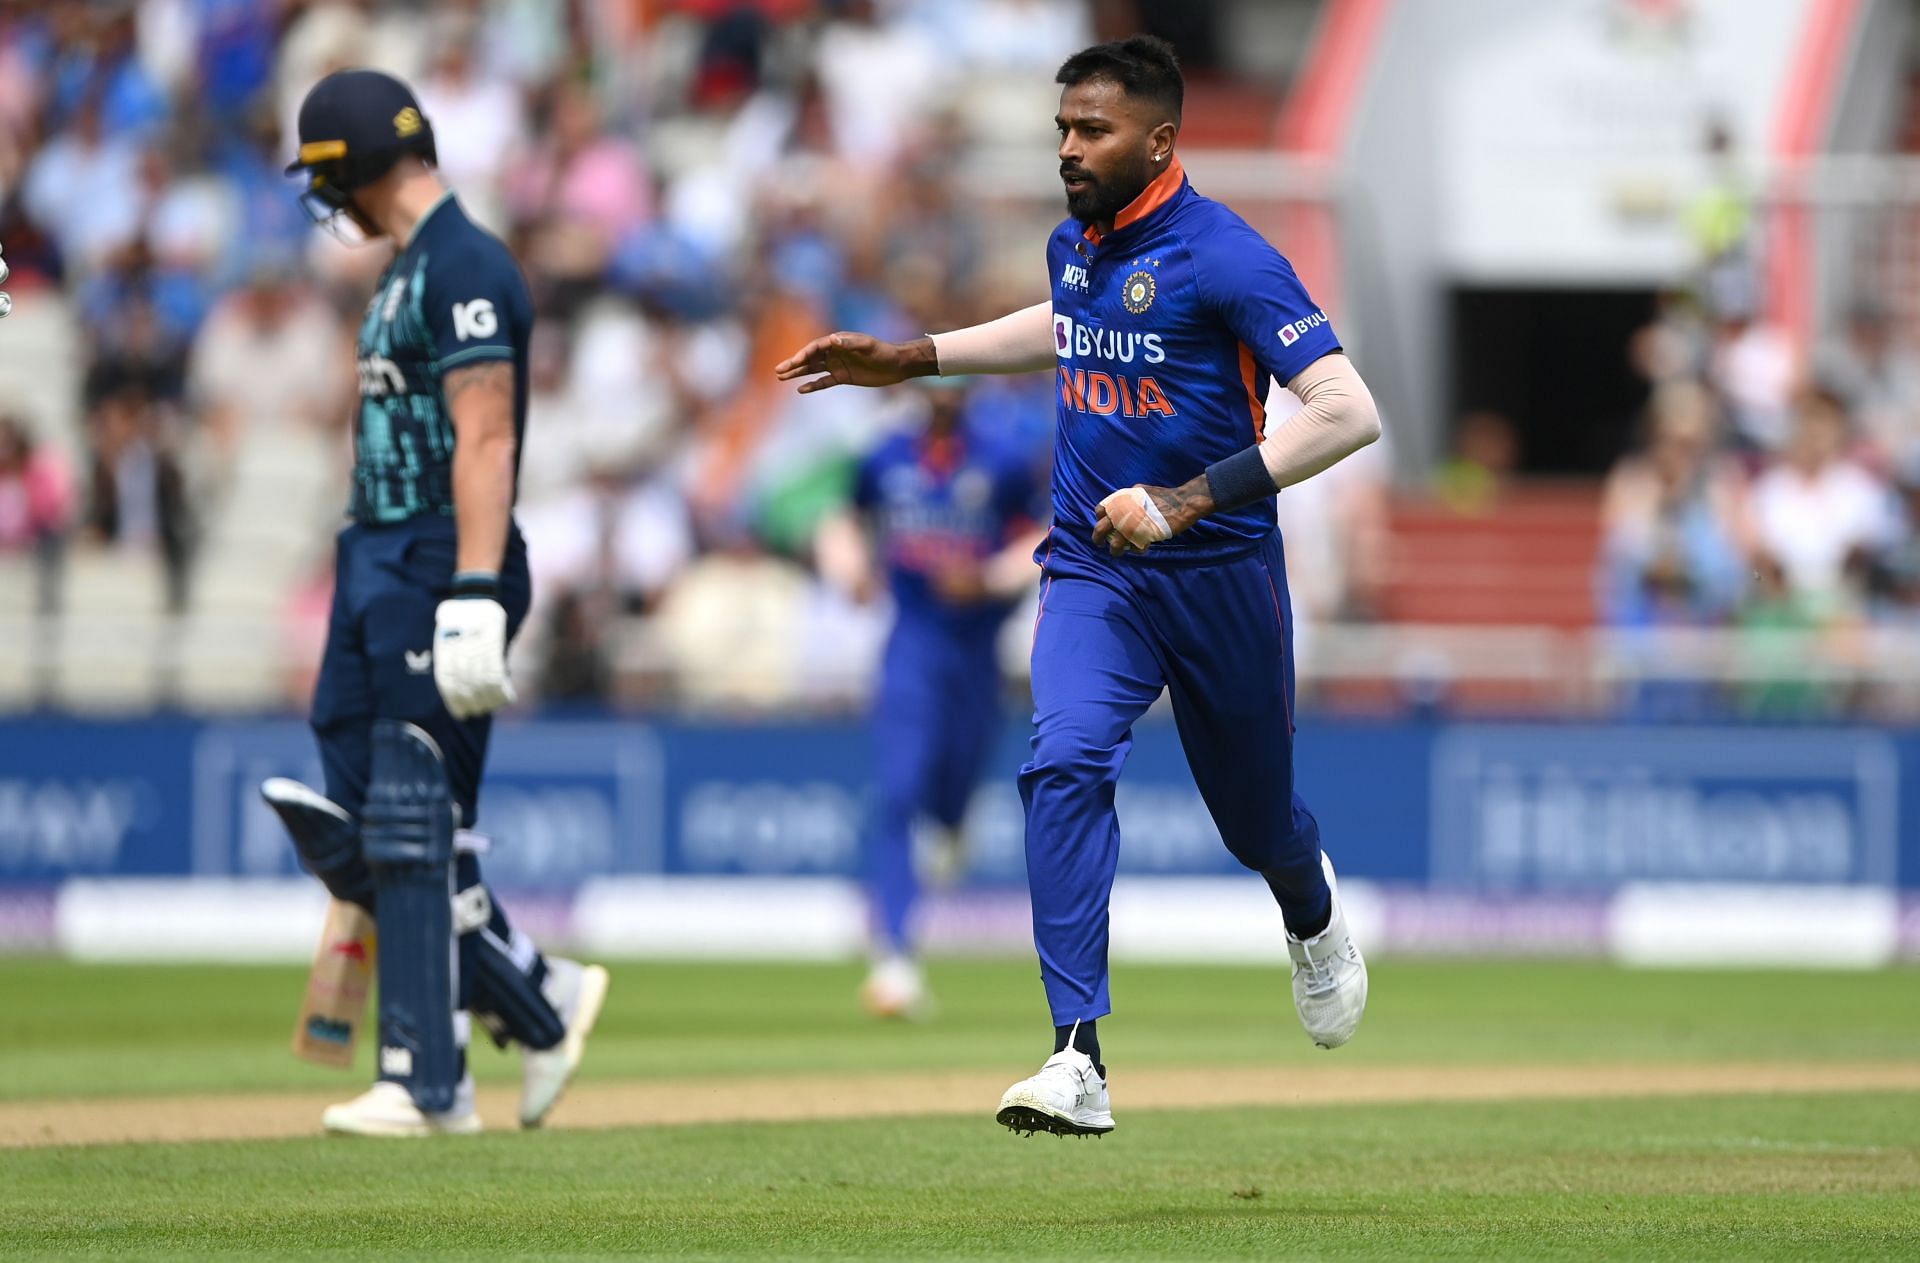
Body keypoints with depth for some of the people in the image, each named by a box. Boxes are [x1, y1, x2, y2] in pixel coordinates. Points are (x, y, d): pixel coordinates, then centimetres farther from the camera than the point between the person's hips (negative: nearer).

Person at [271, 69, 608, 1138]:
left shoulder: (465, 268, -12)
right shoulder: (409, 272, 19)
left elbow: (485, 442, -19)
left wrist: (472, 600, -26)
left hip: (440, 573, -10)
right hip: (376, 571, 10)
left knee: (414, 836, -8)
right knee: (351, 838, 7)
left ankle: (427, 1086, -4)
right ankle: (544, 1001, 15)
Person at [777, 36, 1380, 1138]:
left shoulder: (1226, 258, -18)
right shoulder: (1075, 246, 5)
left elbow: (1350, 413, -26)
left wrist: (1186, 500, -31)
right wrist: (914, 360, 22)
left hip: (1221, 576, -4)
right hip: (1093, 572, 4)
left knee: (1257, 815, 15)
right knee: (1066, 765, -22)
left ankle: (1314, 918, 55)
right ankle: (1080, 1063, -28)